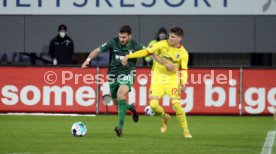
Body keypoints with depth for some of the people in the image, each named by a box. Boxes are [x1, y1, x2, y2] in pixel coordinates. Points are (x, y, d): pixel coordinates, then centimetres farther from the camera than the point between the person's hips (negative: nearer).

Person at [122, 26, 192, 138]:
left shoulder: (183, 53, -8)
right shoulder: (163, 44, -8)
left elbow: (184, 70, -7)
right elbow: (146, 51, -8)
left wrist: (183, 83, -26)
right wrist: (128, 56, -12)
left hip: (172, 79, -1)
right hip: (157, 78, 1)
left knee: (176, 104, -18)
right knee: (153, 104, -12)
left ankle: (186, 131, -4)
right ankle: (164, 118, 23)